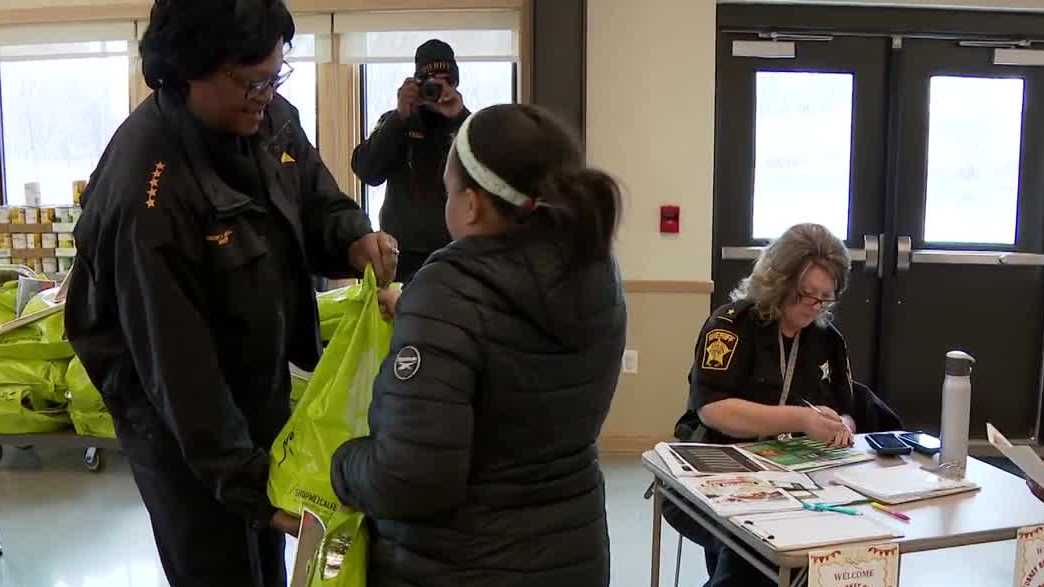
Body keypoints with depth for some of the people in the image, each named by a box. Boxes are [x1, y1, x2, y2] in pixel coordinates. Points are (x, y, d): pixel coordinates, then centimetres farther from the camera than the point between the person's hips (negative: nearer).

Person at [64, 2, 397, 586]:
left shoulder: (271, 119, -11)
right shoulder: (146, 192, -33)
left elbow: (317, 200, 6)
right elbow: (177, 361, -29)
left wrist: (355, 238, -19)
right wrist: (247, 483, -26)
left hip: (264, 382, 7)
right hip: (177, 411, -6)